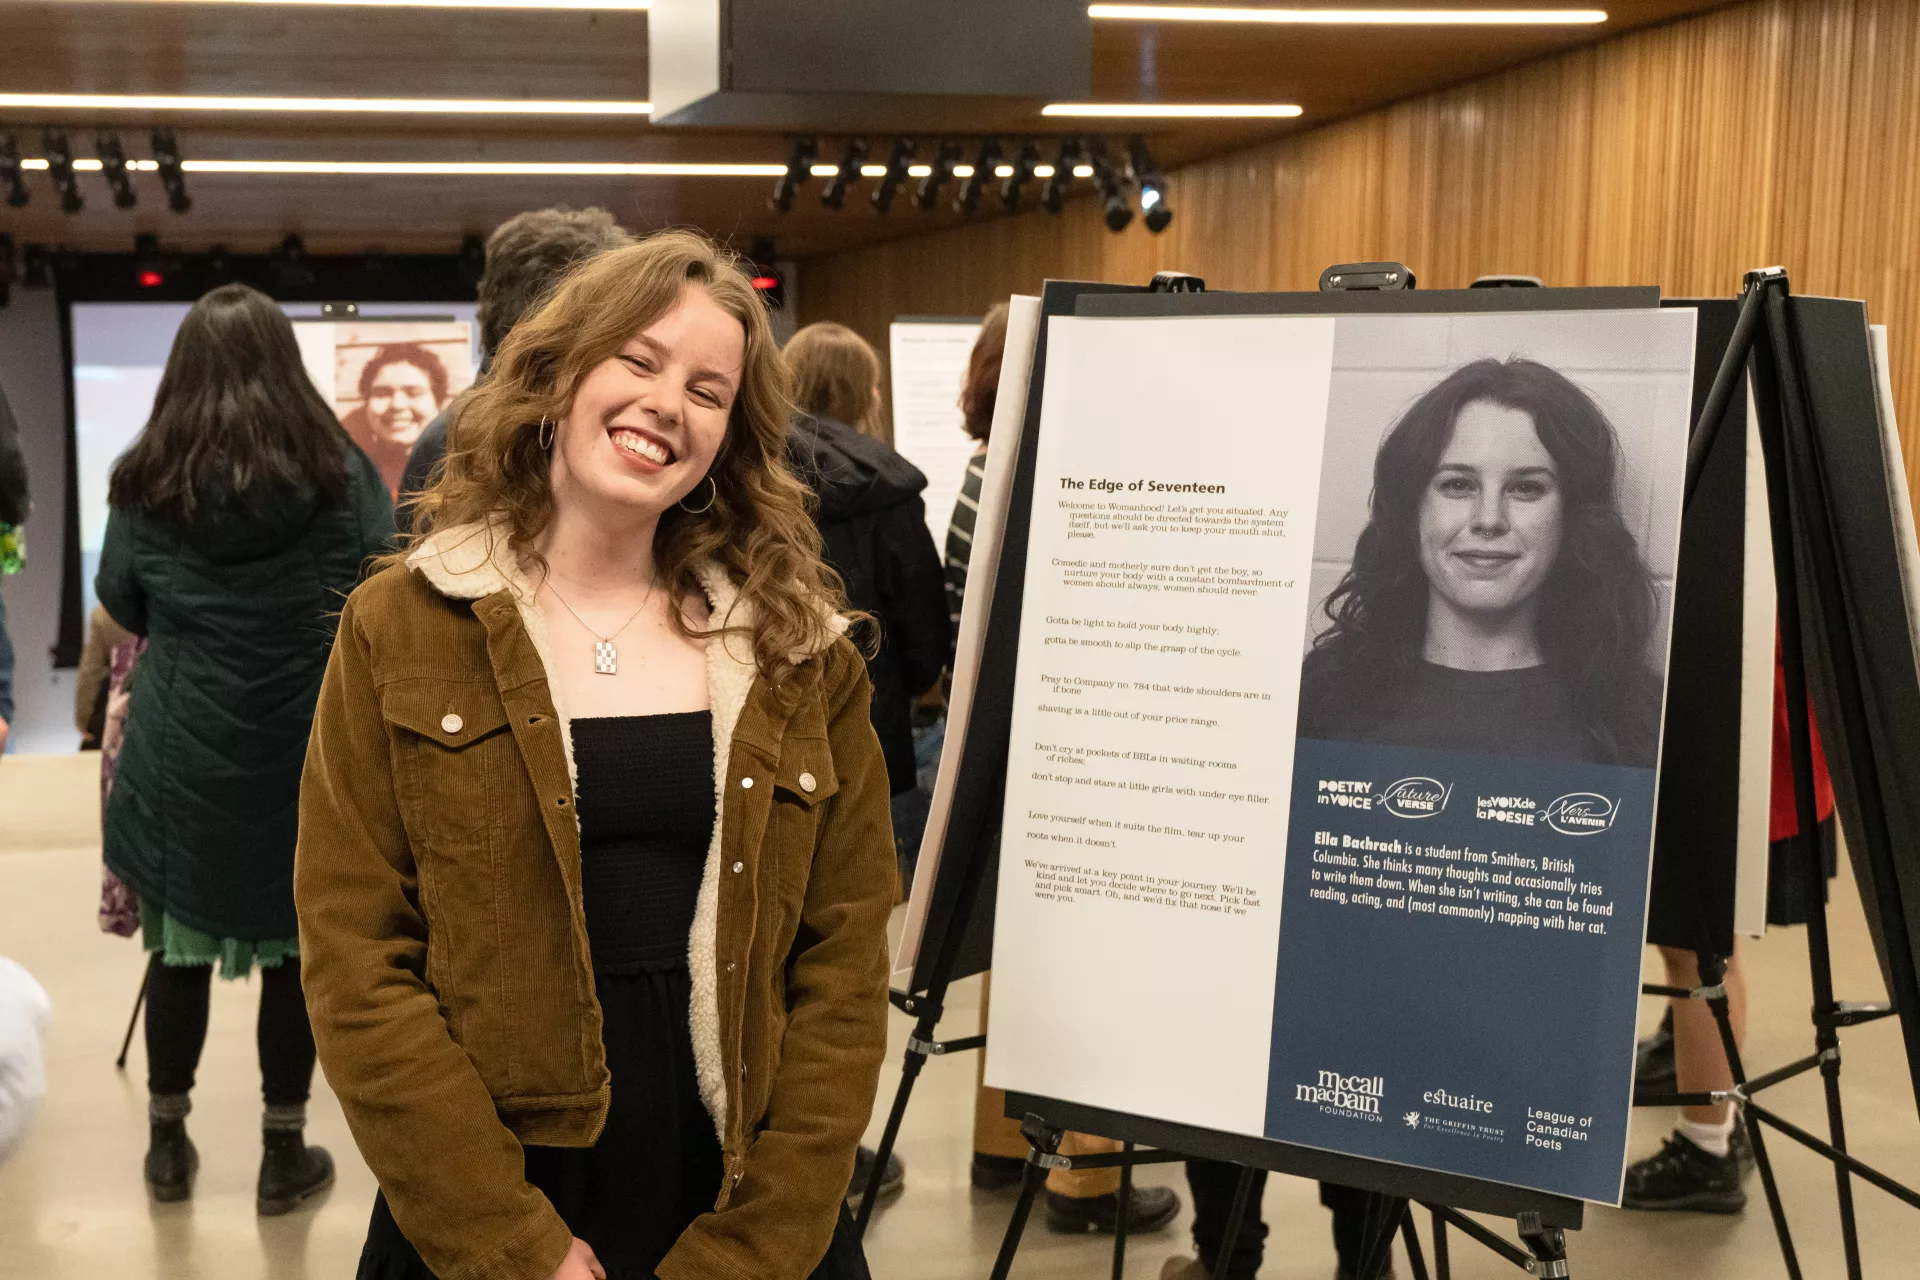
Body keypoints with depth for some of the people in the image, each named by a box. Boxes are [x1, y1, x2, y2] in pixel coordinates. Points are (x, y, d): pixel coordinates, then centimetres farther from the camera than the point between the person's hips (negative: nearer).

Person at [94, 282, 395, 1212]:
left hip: (182, 751, 1)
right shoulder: (338, 471, -6)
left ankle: (169, 1144, 27)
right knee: (297, 948, 10)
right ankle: (284, 1154, 20)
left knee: (181, 946, 13)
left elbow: (120, 604, 8)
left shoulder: (144, 479, -3)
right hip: (310, 748, -1)